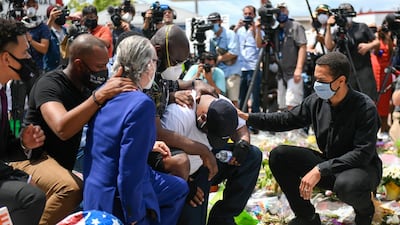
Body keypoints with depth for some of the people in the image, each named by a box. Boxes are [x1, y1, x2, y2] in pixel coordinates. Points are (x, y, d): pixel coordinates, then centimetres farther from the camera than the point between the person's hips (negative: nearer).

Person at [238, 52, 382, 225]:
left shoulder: (365, 108, -23)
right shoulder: (316, 100, -6)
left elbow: (363, 153, -28)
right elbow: (287, 120, 6)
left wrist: (320, 170, -34)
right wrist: (248, 118, -5)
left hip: (362, 167, -6)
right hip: (327, 164, 6)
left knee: (347, 184, -41)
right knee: (278, 155, -10)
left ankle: (365, 211, 0)